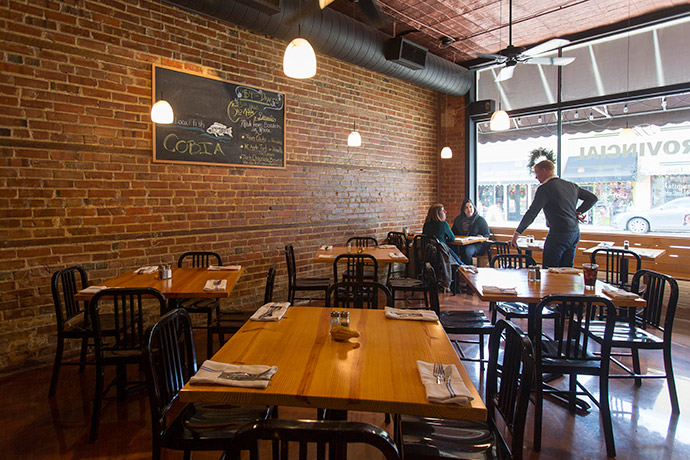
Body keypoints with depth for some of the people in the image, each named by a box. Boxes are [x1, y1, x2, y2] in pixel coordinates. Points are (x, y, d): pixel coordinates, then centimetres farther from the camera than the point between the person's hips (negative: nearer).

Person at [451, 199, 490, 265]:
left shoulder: (480, 220, 6)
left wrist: (481, 237, -15)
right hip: (461, 243, 3)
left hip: (476, 244, -3)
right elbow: (453, 232, 24)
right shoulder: (458, 219, 17)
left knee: (466, 251, -37)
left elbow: (487, 235, 8)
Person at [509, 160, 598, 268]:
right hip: (575, 233, 8)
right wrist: (578, 212, 11)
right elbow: (593, 198, 16)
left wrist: (517, 233, -11)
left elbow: (532, 213, -14)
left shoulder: (544, 188, -11)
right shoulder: (571, 185, 12)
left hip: (559, 234, -8)